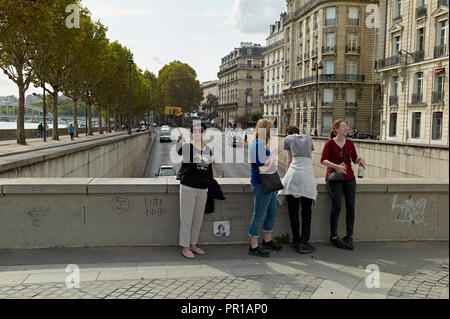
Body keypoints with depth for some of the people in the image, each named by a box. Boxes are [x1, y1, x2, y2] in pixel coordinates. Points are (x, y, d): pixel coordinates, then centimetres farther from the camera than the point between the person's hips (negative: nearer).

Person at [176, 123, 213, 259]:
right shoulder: (186, 147, -2)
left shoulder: (208, 150, 12)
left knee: (198, 218, 12)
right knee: (186, 218, 0)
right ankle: (185, 247, 10)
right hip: (188, 187, -5)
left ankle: (193, 245, 26)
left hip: (203, 189, 5)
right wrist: (179, 140, -26)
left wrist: (210, 186, 19)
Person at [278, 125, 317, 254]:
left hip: (294, 173, -1)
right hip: (308, 173, 1)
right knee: (306, 213, 3)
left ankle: (296, 241, 10)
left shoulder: (288, 138, 19)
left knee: (293, 211, 6)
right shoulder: (308, 138, 25)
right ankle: (304, 243, -3)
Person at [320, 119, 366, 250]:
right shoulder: (329, 143, -3)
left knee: (351, 206, -2)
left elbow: (355, 158, 11)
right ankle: (333, 236, 3)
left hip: (349, 177, 4)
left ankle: (349, 236, 10)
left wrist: (360, 160, -12)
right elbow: (323, 160, -14)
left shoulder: (349, 143, 11)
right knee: (337, 206, -11)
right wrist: (336, 166, -29)